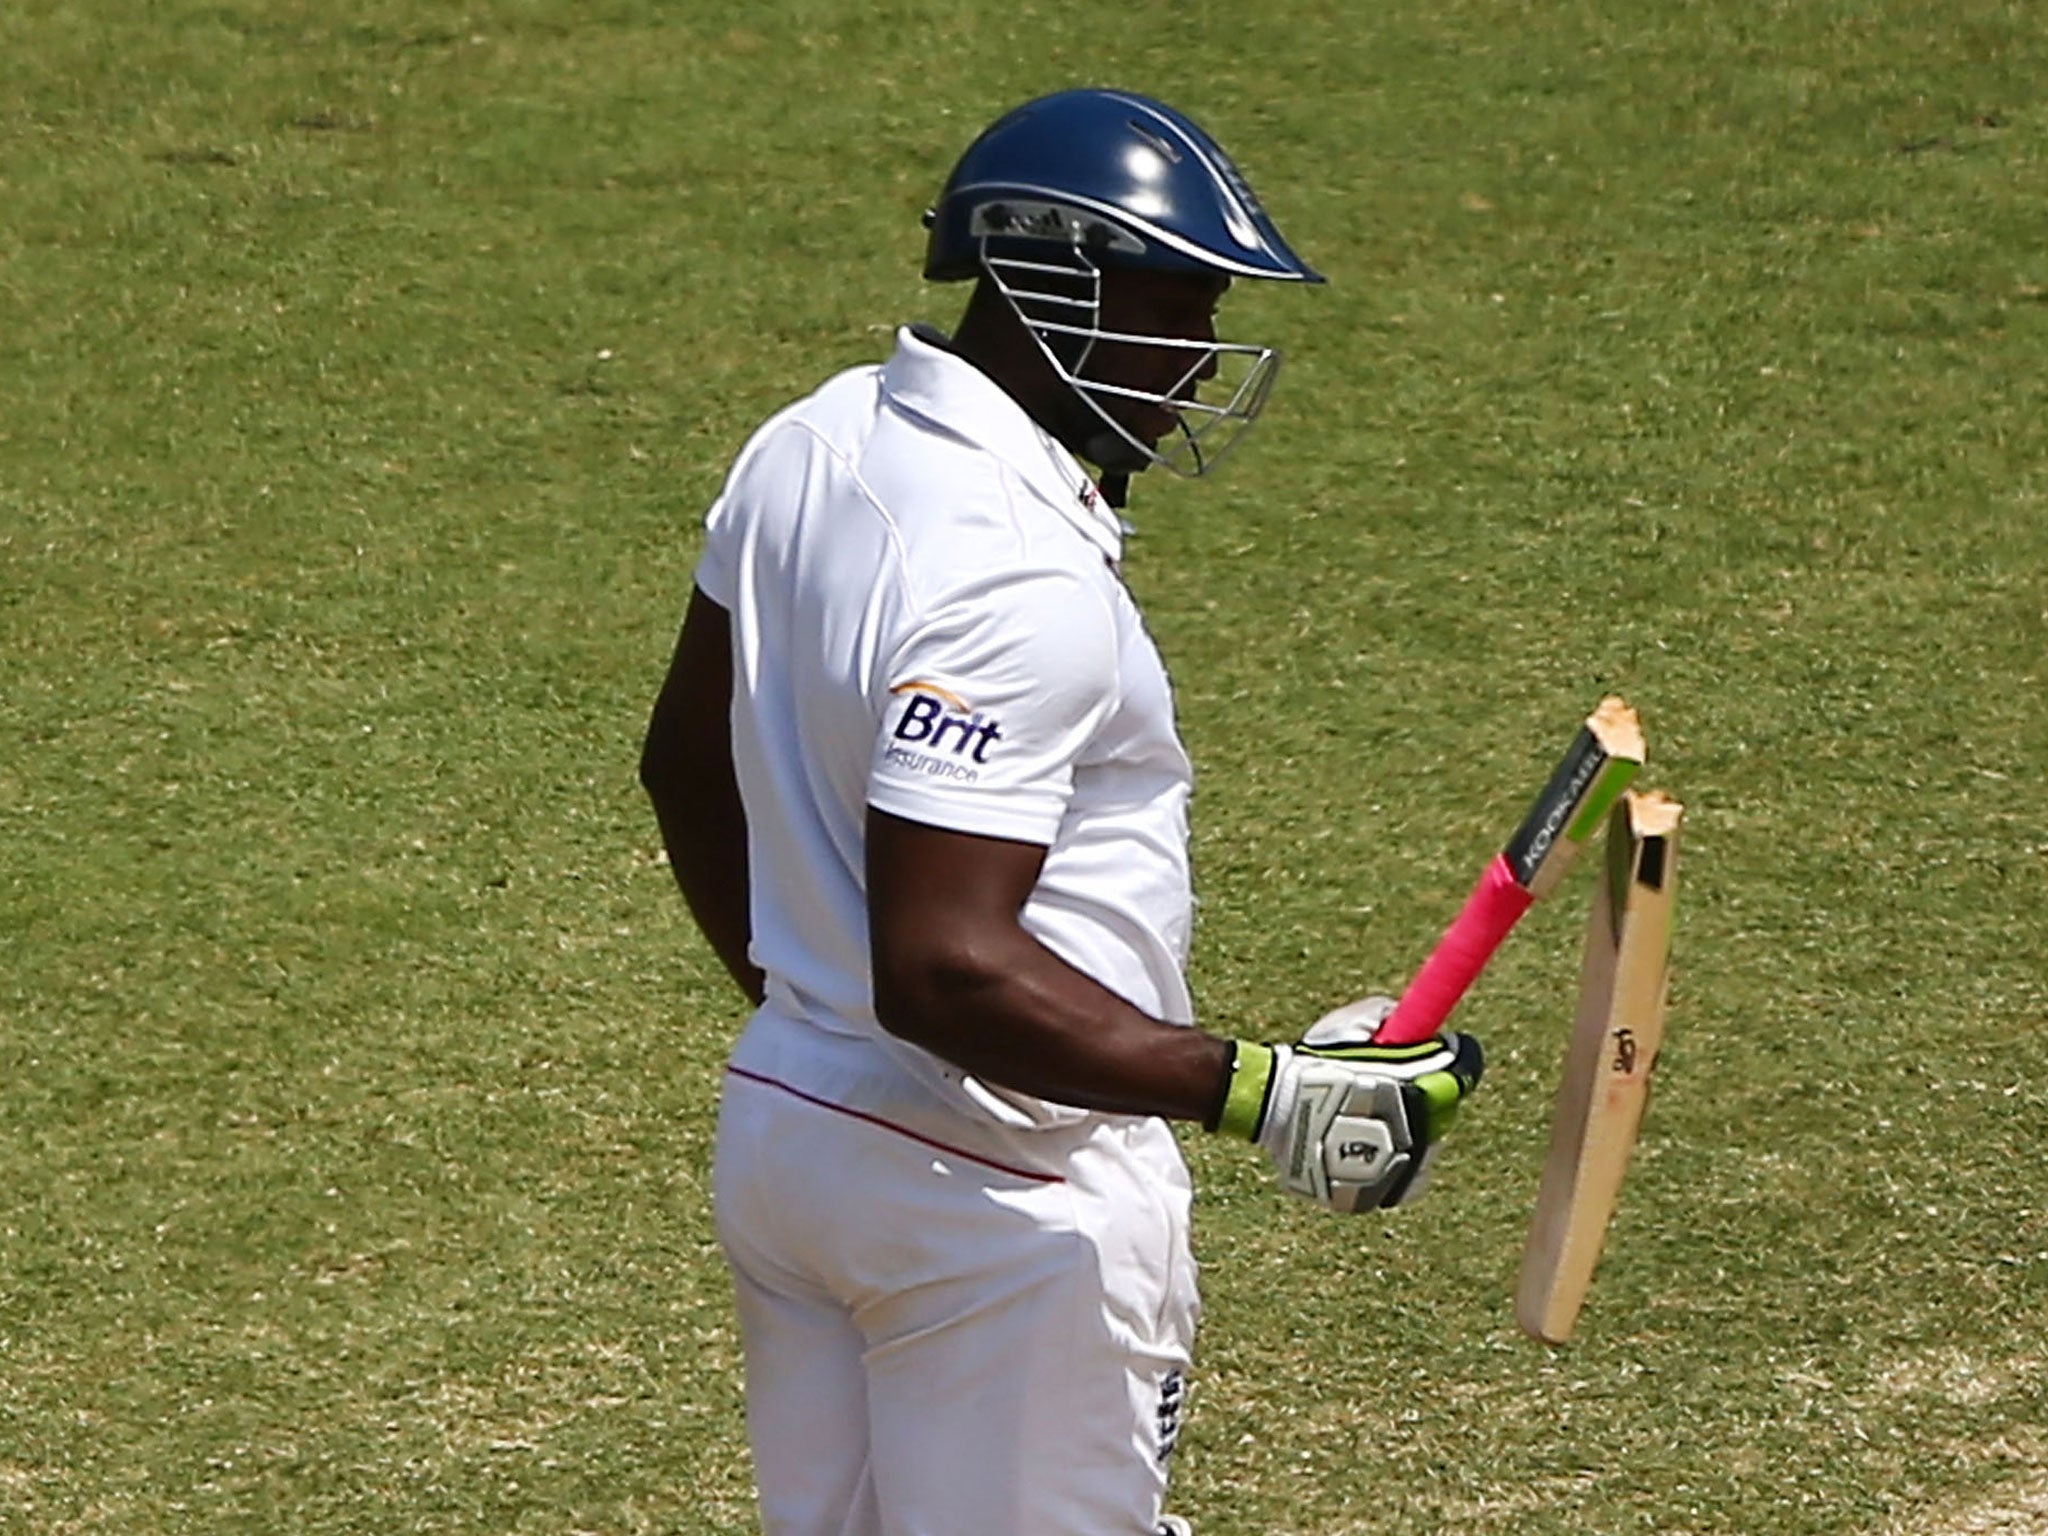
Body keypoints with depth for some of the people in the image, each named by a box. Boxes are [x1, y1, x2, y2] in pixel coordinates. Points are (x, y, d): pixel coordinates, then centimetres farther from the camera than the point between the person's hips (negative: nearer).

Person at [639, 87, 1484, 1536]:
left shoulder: (806, 450, 4)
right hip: (1000, 1199, -9)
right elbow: (946, 967, -31)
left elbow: (689, 763, 18)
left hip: (780, 1121, 10)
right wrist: (1259, 1090, -30)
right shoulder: (1017, 575, -25)